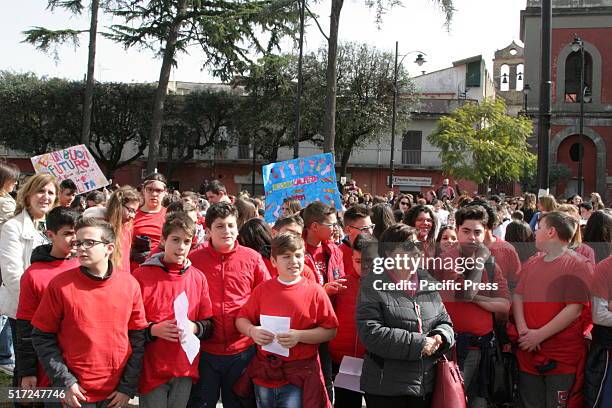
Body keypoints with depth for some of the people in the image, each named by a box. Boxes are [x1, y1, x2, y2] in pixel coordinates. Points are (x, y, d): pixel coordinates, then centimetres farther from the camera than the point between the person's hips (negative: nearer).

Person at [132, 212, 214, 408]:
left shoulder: (198, 278, 5)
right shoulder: (142, 275, -5)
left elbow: (209, 325, 8)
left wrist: (194, 327, -12)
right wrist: (154, 330, -18)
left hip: (185, 369, 3)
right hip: (151, 369, -3)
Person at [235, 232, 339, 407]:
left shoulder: (315, 291, -4)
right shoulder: (262, 290, 4)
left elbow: (330, 331, -5)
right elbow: (241, 320, 11)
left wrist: (299, 336, -17)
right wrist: (252, 331, -10)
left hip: (299, 377, -3)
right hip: (264, 373, 3)